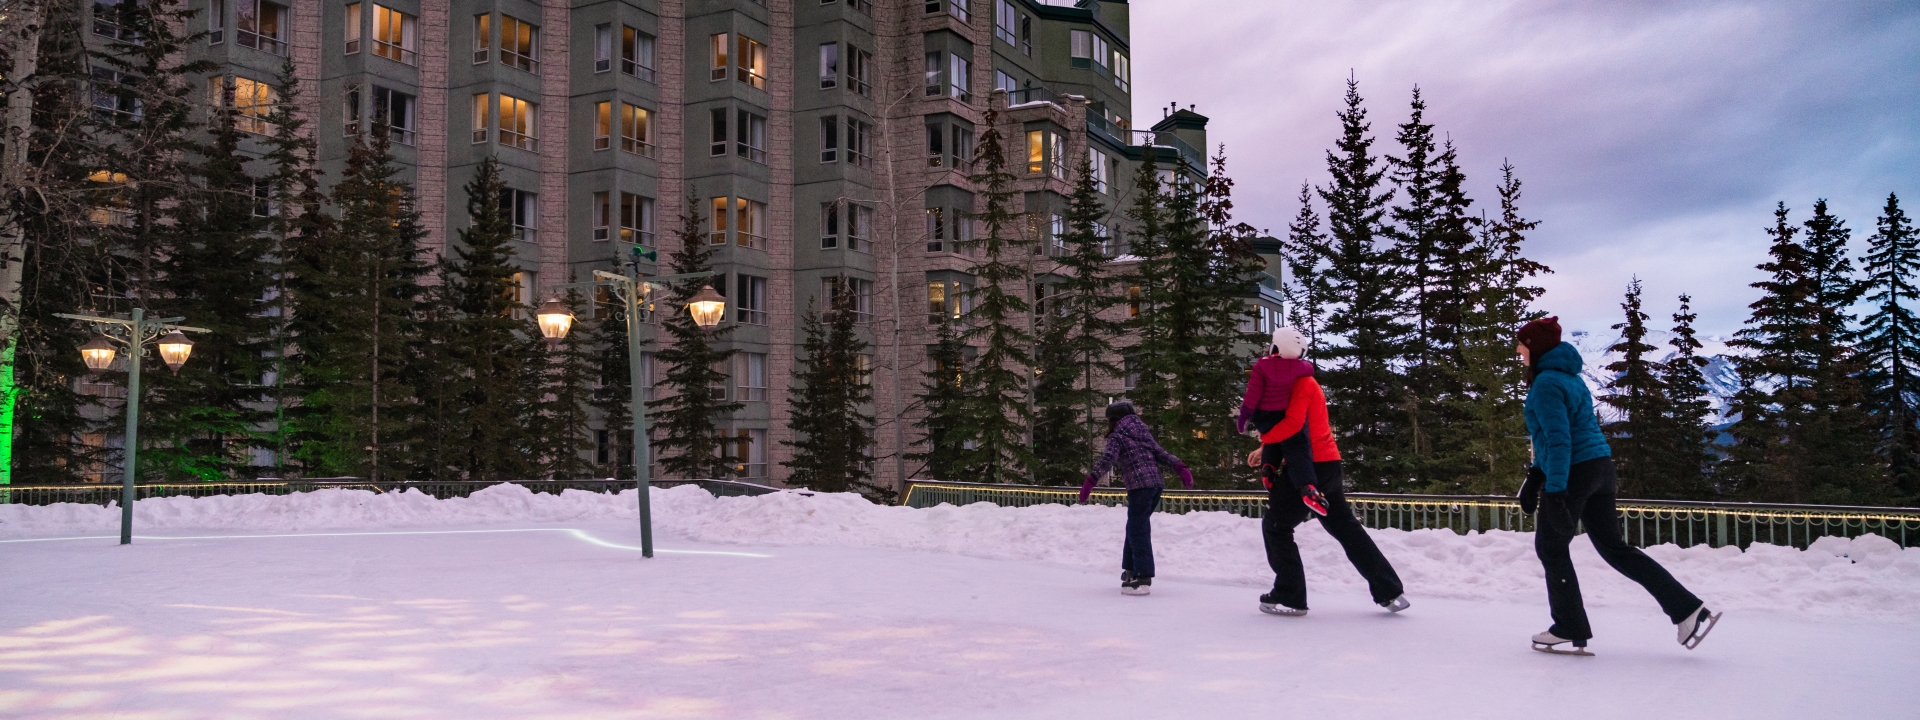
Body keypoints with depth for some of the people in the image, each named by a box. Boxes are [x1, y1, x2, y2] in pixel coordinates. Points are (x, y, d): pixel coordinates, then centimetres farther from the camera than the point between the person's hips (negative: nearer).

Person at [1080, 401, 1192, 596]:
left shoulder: (1117, 436, 1)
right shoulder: (1143, 432, 22)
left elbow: (1107, 459, -13)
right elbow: (1160, 453, 17)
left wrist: (1090, 480, -17)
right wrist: (1180, 468, 12)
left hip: (1139, 486, -8)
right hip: (1156, 484, 8)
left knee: (1138, 530, -8)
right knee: (1136, 527, 17)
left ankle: (1143, 578, -13)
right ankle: (1131, 569, 22)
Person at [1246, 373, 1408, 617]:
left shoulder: (1302, 384, -9)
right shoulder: (1305, 385, 22)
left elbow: (1293, 423, -24)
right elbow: (1290, 426, 20)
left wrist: (1264, 438, -12)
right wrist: (1265, 448, 9)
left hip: (1310, 467, -10)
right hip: (1327, 465, 10)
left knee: (1275, 526, 0)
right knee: (1345, 527, 15)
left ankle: (1289, 597, 0)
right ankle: (1390, 591, 16)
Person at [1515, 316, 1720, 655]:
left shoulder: (1546, 383, -14)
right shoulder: (1568, 376, 17)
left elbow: (1558, 439, -22)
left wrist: (1555, 491, -24)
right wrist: (1536, 475, 21)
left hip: (1574, 472, -9)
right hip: (1598, 467, 9)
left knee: (1550, 547, 5)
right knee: (1613, 547, 13)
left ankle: (1570, 630, 11)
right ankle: (1687, 609, 9)